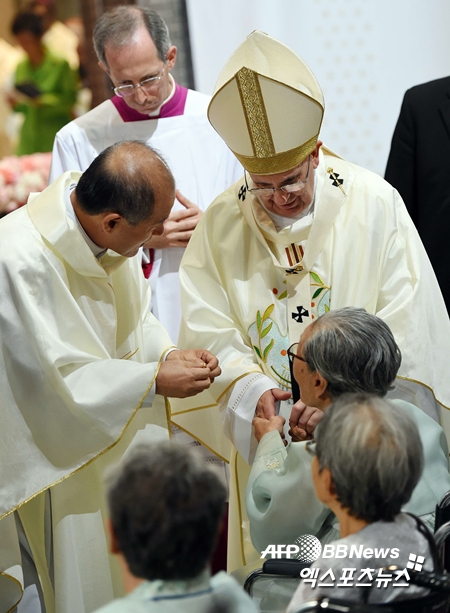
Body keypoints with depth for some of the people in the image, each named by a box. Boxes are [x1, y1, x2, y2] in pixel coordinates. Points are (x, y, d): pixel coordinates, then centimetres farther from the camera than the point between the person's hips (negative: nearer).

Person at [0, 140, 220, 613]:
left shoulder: (104, 223, -9)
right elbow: (61, 378, -25)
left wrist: (168, 353, -9)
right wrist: (156, 379, -22)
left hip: (124, 430, 7)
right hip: (62, 449, -7)